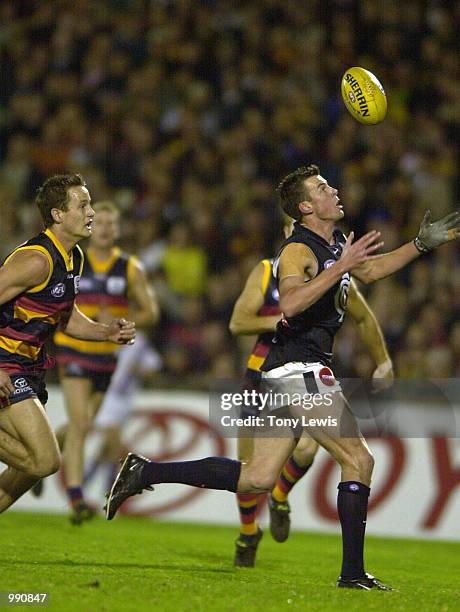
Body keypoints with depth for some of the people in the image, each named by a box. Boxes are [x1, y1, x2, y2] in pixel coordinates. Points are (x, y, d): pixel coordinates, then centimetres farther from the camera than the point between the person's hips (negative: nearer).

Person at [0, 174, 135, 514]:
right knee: (46, 460, -18)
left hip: (28, 367, 10)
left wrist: (107, 333, 6)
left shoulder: (74, 258, 9)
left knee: (31, 465, 14)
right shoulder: (37, 259, -21)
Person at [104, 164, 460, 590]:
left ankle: (145, 472, 8)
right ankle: (353, 574, -5)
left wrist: (422, 244, 28)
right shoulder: (298, 251, -13)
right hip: (299, 367, -9)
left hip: (285, 371, 9)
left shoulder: (338, 244, 16)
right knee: (359, 460, -7)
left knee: (257, 478, 8)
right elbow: (289, 303, -31)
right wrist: (340, 267, -30)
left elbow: (370, 271, 34)